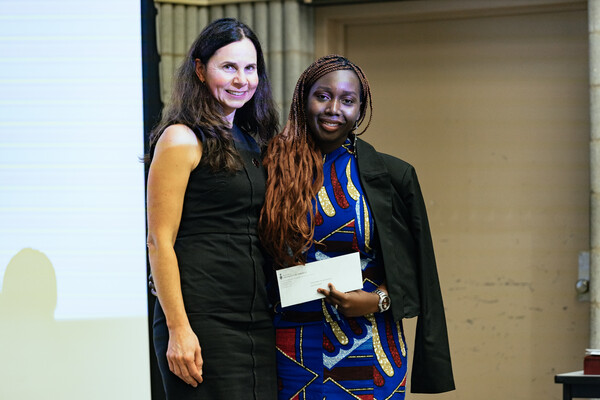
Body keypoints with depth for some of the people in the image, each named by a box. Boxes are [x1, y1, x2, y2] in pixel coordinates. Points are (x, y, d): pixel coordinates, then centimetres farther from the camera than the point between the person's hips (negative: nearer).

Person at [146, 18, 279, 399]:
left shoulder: (252, 141, 17)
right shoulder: (182, 139, -6)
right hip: (202, 320, -7)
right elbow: (160, 241, -10)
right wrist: (178, 329, -17)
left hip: (257, 319, 7)